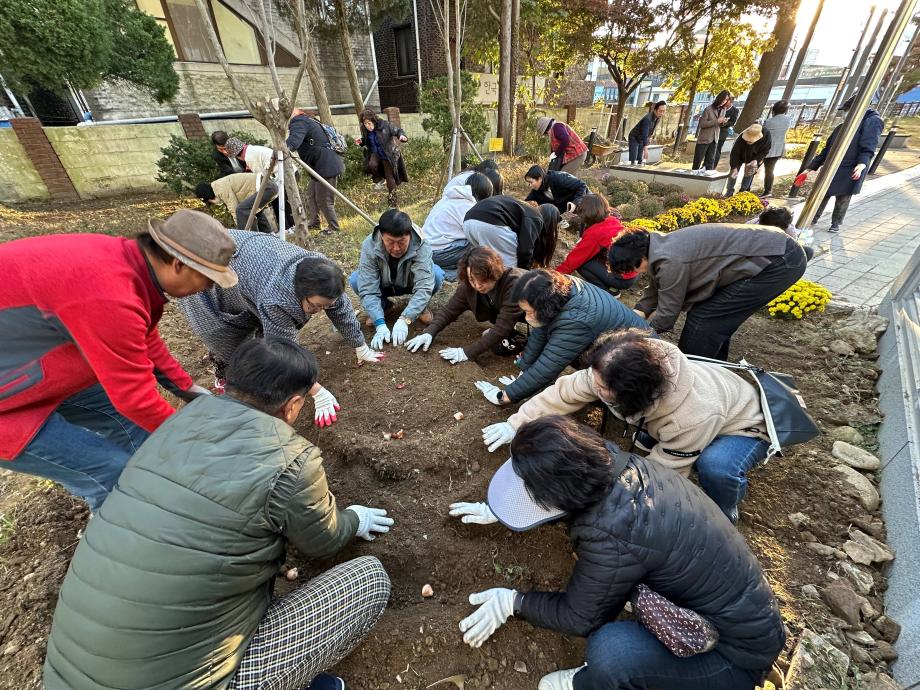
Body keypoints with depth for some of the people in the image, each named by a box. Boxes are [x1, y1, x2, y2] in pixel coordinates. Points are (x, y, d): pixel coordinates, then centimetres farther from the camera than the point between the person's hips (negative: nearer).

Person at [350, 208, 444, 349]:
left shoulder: (421, 246, -33)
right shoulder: (369, 246, -30)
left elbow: (424, 286, -39)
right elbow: (367, 289, -32)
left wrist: (404, 320, -49)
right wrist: (380, 324, -43)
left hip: (412, 284, -1)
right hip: (384, 286, 1)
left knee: (437, 275, -31)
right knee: (355, 280, -27)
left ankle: (420, 305, -1)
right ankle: (384, 304, 2)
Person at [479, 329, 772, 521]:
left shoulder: (692, 416, -43)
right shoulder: (610, 374, -31)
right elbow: (566, 391, -19)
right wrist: (517, 424, -17)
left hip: (743, 424, -5)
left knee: (716, 466, -35)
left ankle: (721, 520, -3)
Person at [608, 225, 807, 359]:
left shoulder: (670, 262, -27)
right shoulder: (659, 247, 1)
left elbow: (666, 314, -16)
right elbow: (656, 289, 14)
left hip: (780, 262, -9)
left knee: (704, 319, -8)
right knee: (715, 317, 15)